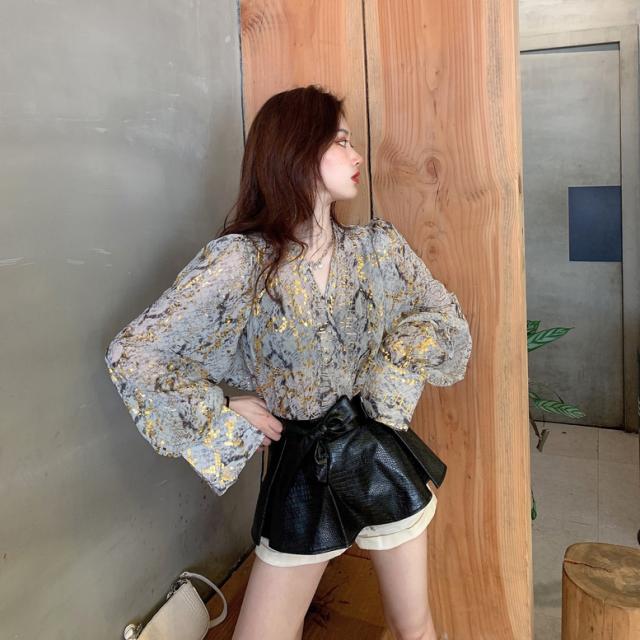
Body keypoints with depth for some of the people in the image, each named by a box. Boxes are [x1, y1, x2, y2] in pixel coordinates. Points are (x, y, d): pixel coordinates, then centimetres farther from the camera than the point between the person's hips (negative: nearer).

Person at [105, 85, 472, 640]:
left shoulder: (378, 245, -4)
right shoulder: (240, 260, -18)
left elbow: (447, 319, 6)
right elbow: (132, 355, -15)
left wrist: (392, 372, -8)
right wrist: (223, 415, -14)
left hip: (384, 456, 3)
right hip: (301, 470, -3)